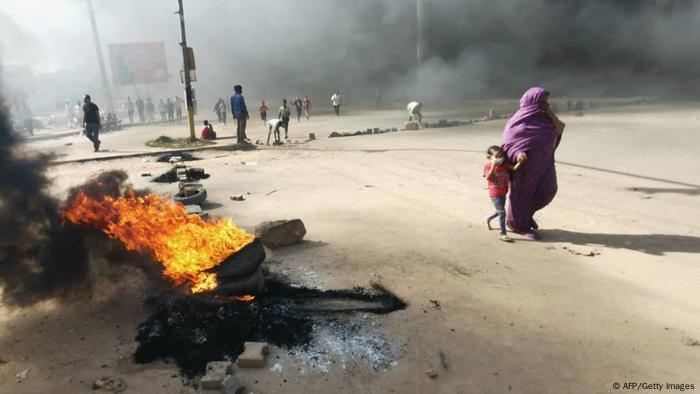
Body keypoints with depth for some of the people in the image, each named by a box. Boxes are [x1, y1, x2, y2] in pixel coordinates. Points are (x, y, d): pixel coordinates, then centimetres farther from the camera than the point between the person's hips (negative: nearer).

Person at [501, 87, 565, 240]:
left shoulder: (542, 118, 7)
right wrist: (518, 154, -31)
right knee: (522, 194, 7)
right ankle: (521, 225, 26)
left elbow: (559, 129, 2)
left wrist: (550, 113, -7)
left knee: (548, 191, 0)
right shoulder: (519, 121, -12)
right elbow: (507, 143, -12)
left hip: (542, 163, 6)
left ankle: (527, 213, 27)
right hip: (525, 165, -6)